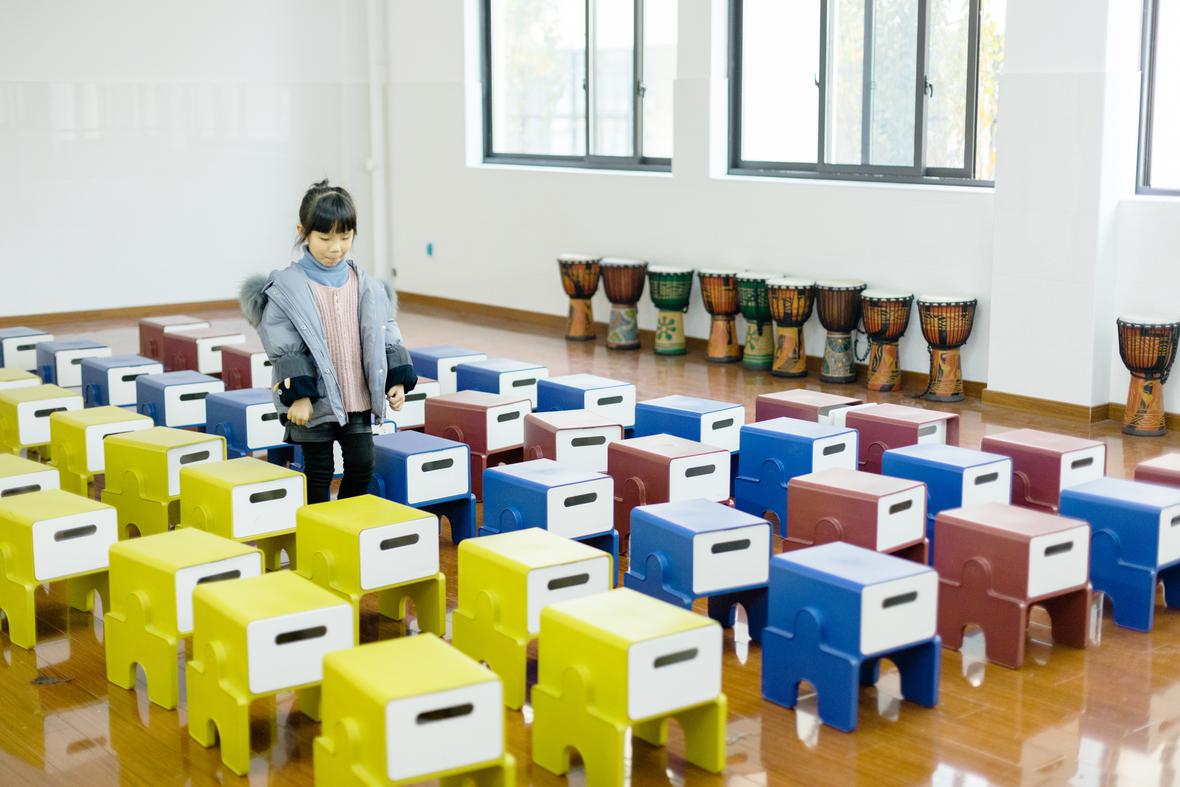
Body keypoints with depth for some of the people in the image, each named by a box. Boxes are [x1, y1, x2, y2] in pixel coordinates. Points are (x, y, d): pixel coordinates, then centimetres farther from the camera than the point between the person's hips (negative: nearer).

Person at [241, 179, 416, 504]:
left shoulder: (365, 285, 4)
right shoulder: (287, 288, -9)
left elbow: (384, 335, 10)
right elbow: (284, 349, -11)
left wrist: (396, 380, 4)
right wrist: (296, 396, -16)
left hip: (358, 399, 4)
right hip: (315, 401, -4)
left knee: (362, 465, 7)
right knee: (319, 471, 6)